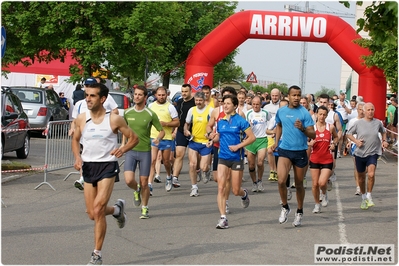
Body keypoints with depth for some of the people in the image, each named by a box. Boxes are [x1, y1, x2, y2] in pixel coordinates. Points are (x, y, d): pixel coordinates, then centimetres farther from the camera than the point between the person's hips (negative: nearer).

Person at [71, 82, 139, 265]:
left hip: (107, 166, -4)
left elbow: (134, 138, 1)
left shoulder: (114, 119, -8)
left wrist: (123, 149, -19)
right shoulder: (81, 119, 1)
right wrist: (77, 157, -2)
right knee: (93, 214, 8)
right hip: (88, 167, 4)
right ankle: (117, 209, 42)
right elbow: (75, 140, 17)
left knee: (97, 209, -17)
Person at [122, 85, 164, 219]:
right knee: (129, 180, -14)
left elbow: (162, 131, 1)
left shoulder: (151, 114, -6)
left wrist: (158, 138, -20)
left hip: (145, 151, -2)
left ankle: (144, 209, 22)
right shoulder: (127, 112, 3)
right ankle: (136, 190, 22)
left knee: (144, 183, 2)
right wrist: (123, 143, 14)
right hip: (130, 151, 2)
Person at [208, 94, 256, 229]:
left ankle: (244, 194, 41)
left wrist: (238, 146, -16)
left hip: (237, 158, -4)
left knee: (235, 191, 3)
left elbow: (252, 137, -9)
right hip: (223, 158, 4)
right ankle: (223, 218, -7)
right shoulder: (220, 122, 7)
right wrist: (212, 137, -3)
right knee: (221, 188, -9)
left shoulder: (240, 121, -8)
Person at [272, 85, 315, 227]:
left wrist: (302, 129, -28)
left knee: (299, 184, 9)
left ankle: (299, 212, 27)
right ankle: (285, 207, 5)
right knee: (281, 180, -17)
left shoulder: (304, 113, -8)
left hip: (300, 151, -1)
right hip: (284, 150, 2)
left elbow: (313, 135, -11)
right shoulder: (281, 111, 3)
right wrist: (276, 141, 16)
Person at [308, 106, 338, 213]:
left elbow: (336, 137, 18)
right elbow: (307, 141, 6)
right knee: (315, 184, 4)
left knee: (322, 183, -15)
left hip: (327, 159, -1)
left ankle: (324, 194, 21)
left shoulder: (331, 127, -1)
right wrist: (310, 144, -16)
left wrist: (334, 144, -1)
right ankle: (317, 204, 24)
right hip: (314, 159, 1)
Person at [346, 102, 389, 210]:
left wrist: (384, 141, 4)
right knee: (361, 177, 14)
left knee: (371, 174, -23)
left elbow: (383, 132, 20)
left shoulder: (378, 123, 0)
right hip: (360, 153, 1)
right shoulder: (358, 123, -5)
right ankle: (363, 198, 34)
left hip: (373, 153, -1)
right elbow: (349, 134, 5)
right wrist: (356, 141, -11)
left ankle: (369, 196, -5)